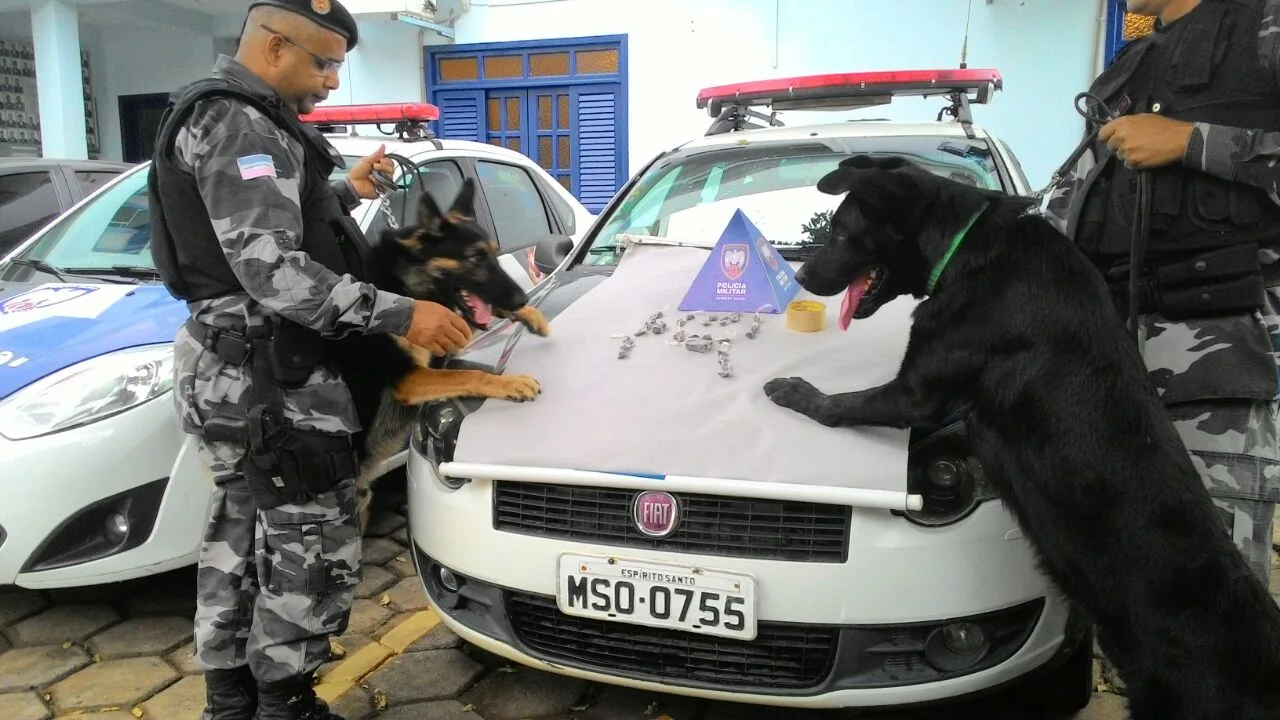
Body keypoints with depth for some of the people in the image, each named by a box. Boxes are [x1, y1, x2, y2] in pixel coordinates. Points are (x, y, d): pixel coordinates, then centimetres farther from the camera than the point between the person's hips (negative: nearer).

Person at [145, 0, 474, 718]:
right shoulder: (240, 126, -16)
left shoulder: (229, 118, 17)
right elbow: (271, 270, -26)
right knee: (316, 547, -1)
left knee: (242, 535, 19)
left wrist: (344, 192, 18)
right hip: (270, 376, -11)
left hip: (229, 366, 11)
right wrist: (398, 314, -29)